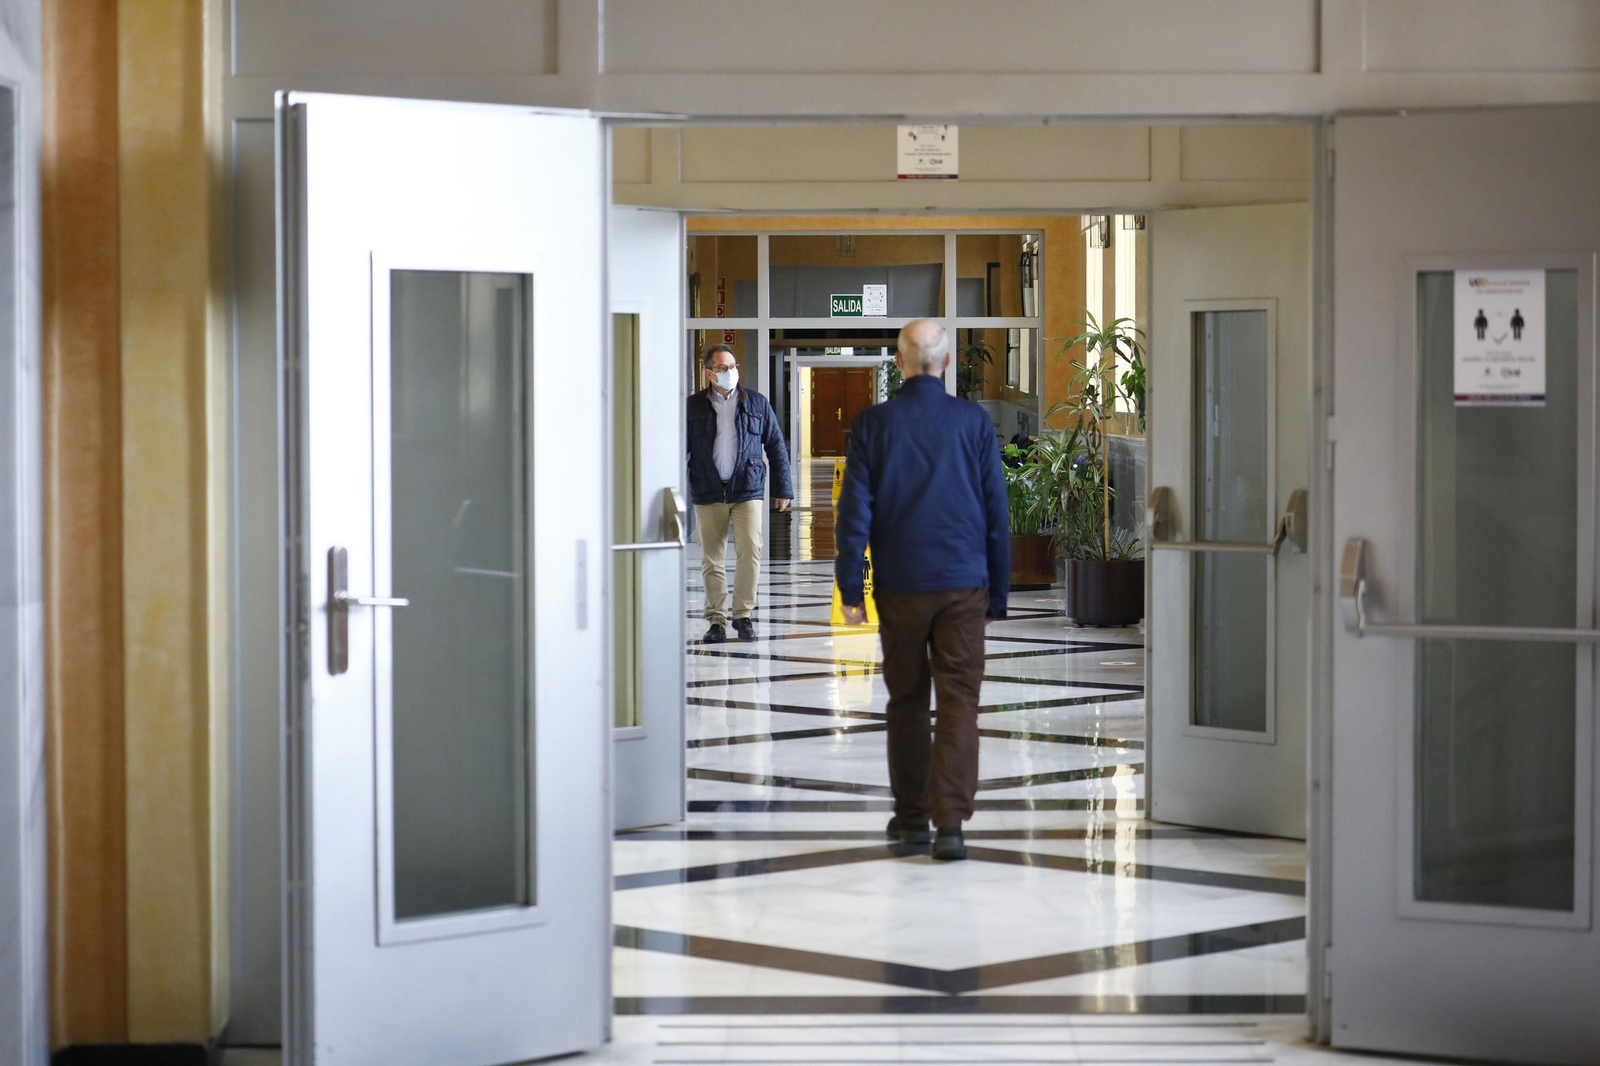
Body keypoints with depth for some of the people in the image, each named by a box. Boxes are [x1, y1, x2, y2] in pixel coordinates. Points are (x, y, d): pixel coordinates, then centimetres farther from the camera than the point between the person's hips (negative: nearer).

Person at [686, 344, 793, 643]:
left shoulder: (757, 403, 8)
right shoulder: (693, 406, 5)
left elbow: (776, 446, 11)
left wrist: (783, 488, 8)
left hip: (747, 491, 0)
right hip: (707, 494, 0)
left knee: (750, 551, -12)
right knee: (712, 560, 3)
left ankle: (743, 614, 1)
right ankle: (716, 620, 11)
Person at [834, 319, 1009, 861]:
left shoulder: (873, 423, -2)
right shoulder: (974, 421, -1)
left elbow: (854, 511, -3)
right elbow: (996, 511, 2)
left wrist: (850, 588, 2)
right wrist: (998, 591, 9)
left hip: (900, 586, 1)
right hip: (963, 583, -1)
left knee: (906, 701, 13)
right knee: (958, 701, -1)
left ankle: (911, 818, 20)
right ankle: (950, 823, -11)